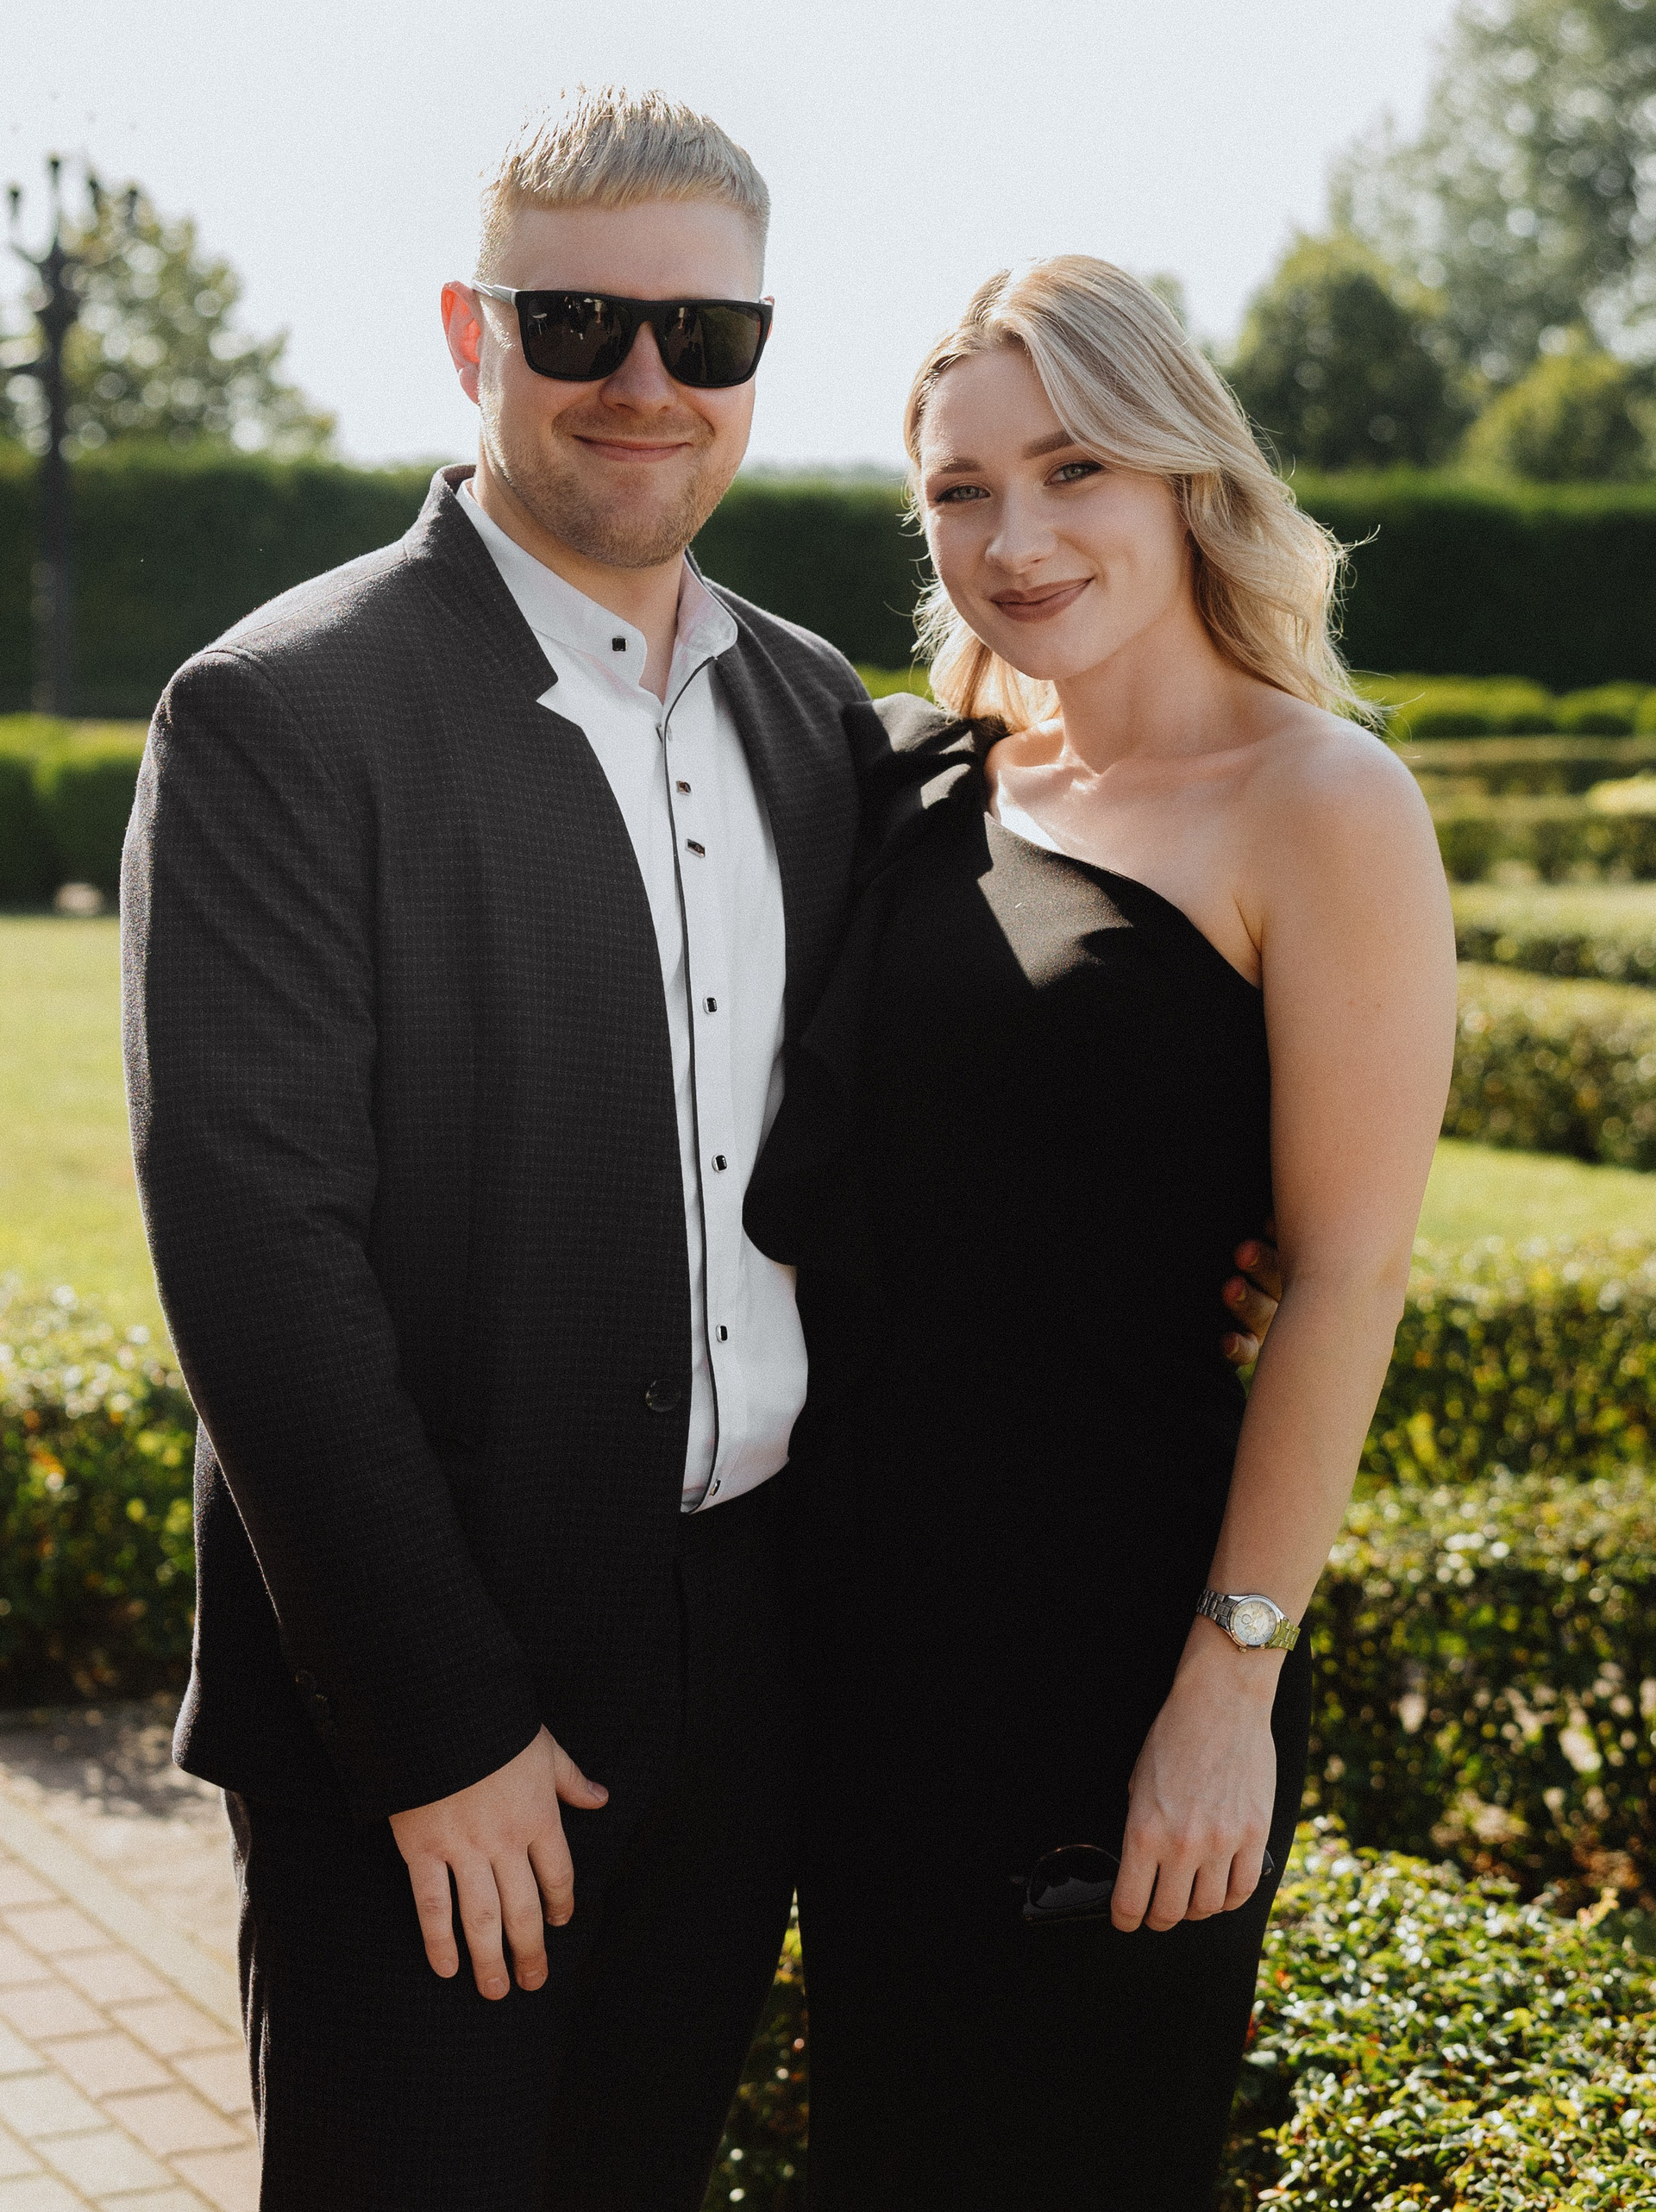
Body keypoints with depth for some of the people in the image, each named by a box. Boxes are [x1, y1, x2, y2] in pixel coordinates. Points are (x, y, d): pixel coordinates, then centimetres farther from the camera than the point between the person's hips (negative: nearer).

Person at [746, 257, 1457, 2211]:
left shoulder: (1314, 804, -11)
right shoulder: (932, 779, 7)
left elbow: (1346, 1277, -14)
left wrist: (1233, 1682, -16)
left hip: (1110, 1636, -6)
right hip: (867, 1609, 6)